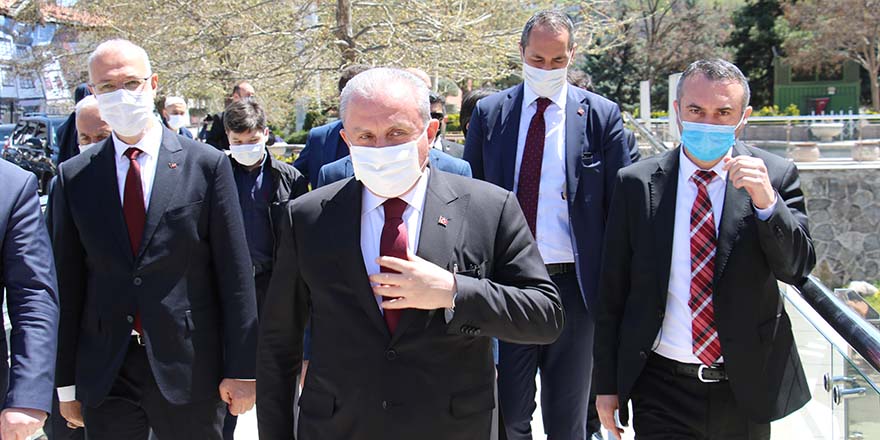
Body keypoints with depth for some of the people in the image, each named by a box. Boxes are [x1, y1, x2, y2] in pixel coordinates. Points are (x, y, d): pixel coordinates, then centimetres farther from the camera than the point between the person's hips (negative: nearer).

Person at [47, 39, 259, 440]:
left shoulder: (207, 165, -3)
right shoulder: (73, 178, 4)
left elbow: (235, 274, -4)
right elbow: (67, 284, 6)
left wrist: (240, 369, -6)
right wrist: (66, 382, 5)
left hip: (189, 371, -2)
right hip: (104, 375, 2)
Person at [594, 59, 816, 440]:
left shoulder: (775, 177, -3)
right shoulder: (636, 184, -4)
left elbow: (797, 269, -7)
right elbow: (612, 293, 0)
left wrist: (767, 202, -24)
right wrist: (607, 383, 1)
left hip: (747, 390, 1)